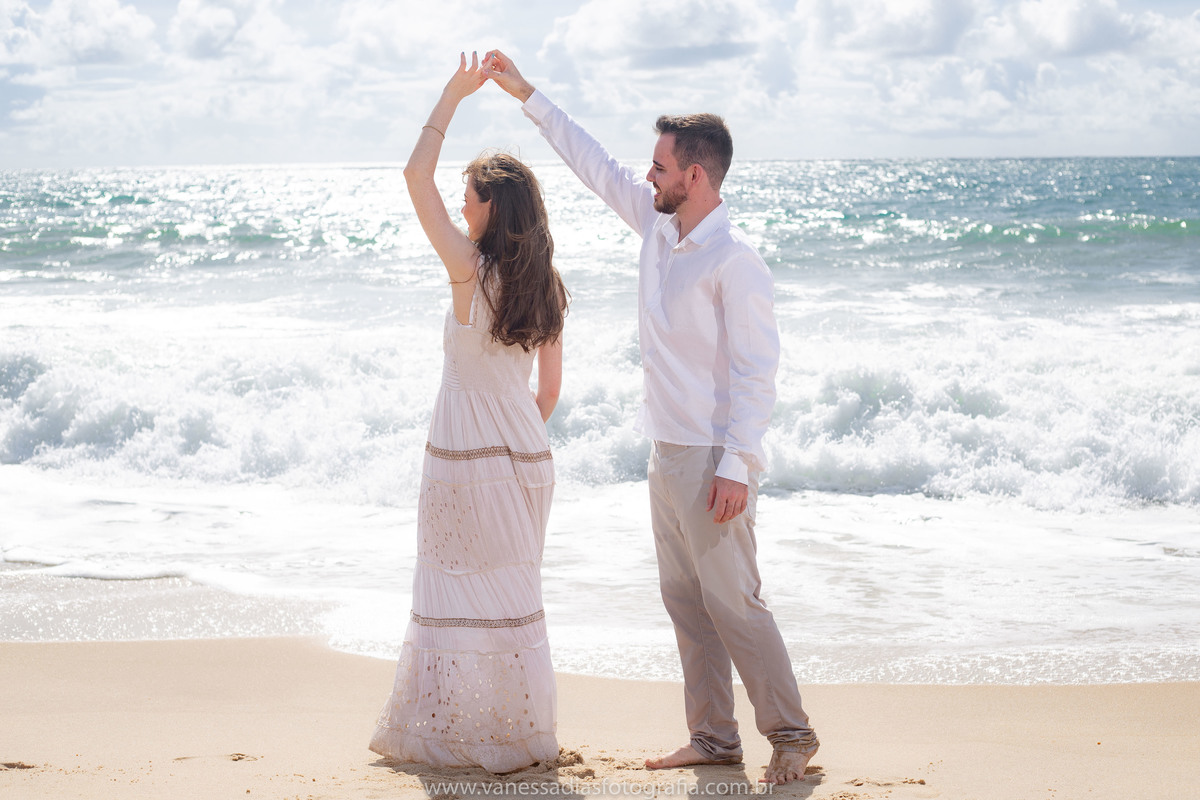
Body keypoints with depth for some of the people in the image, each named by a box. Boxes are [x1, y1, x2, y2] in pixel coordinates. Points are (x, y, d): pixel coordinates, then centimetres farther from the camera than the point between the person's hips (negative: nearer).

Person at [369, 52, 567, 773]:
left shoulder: (471, 272, -14)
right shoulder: (545, 285, 3)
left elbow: (417, 178, -15)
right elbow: (551, 386, 8)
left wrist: (453, 97, -10)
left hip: (467, 453, -6)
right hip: (528, 456, 6)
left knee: (461, 595, 3)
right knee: (516, 594, 14)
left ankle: (457, 733, 8)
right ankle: (524, 732, 19)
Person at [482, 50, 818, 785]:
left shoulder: (735, 261, -17)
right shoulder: (660, 227, 7)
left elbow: (756, 371, -18)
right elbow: (597, 165, 17)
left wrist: (735, 466, -22)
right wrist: (527, 95, 19)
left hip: (711, 460, -9)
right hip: (667, 450, 9)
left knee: (732, 601, -5)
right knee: (685, 600, 11)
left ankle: (792, 733, 6)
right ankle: (714, 737, 18)